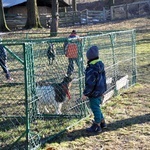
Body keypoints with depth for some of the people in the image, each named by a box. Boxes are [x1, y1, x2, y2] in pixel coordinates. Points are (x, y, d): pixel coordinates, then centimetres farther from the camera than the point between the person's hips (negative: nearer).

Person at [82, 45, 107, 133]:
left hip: (94, 93, -9)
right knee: (97, 107, 23)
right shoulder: (100, 65, 5)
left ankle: (97, 126, 11)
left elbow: (90, 84, -23)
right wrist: (103, 90, 24)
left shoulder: (91, 69, -25)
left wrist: (85, 94, -14)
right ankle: (102, 122, 34)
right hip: (100, 91, 10)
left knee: (95, 108, 2)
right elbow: (103, 78, 14)